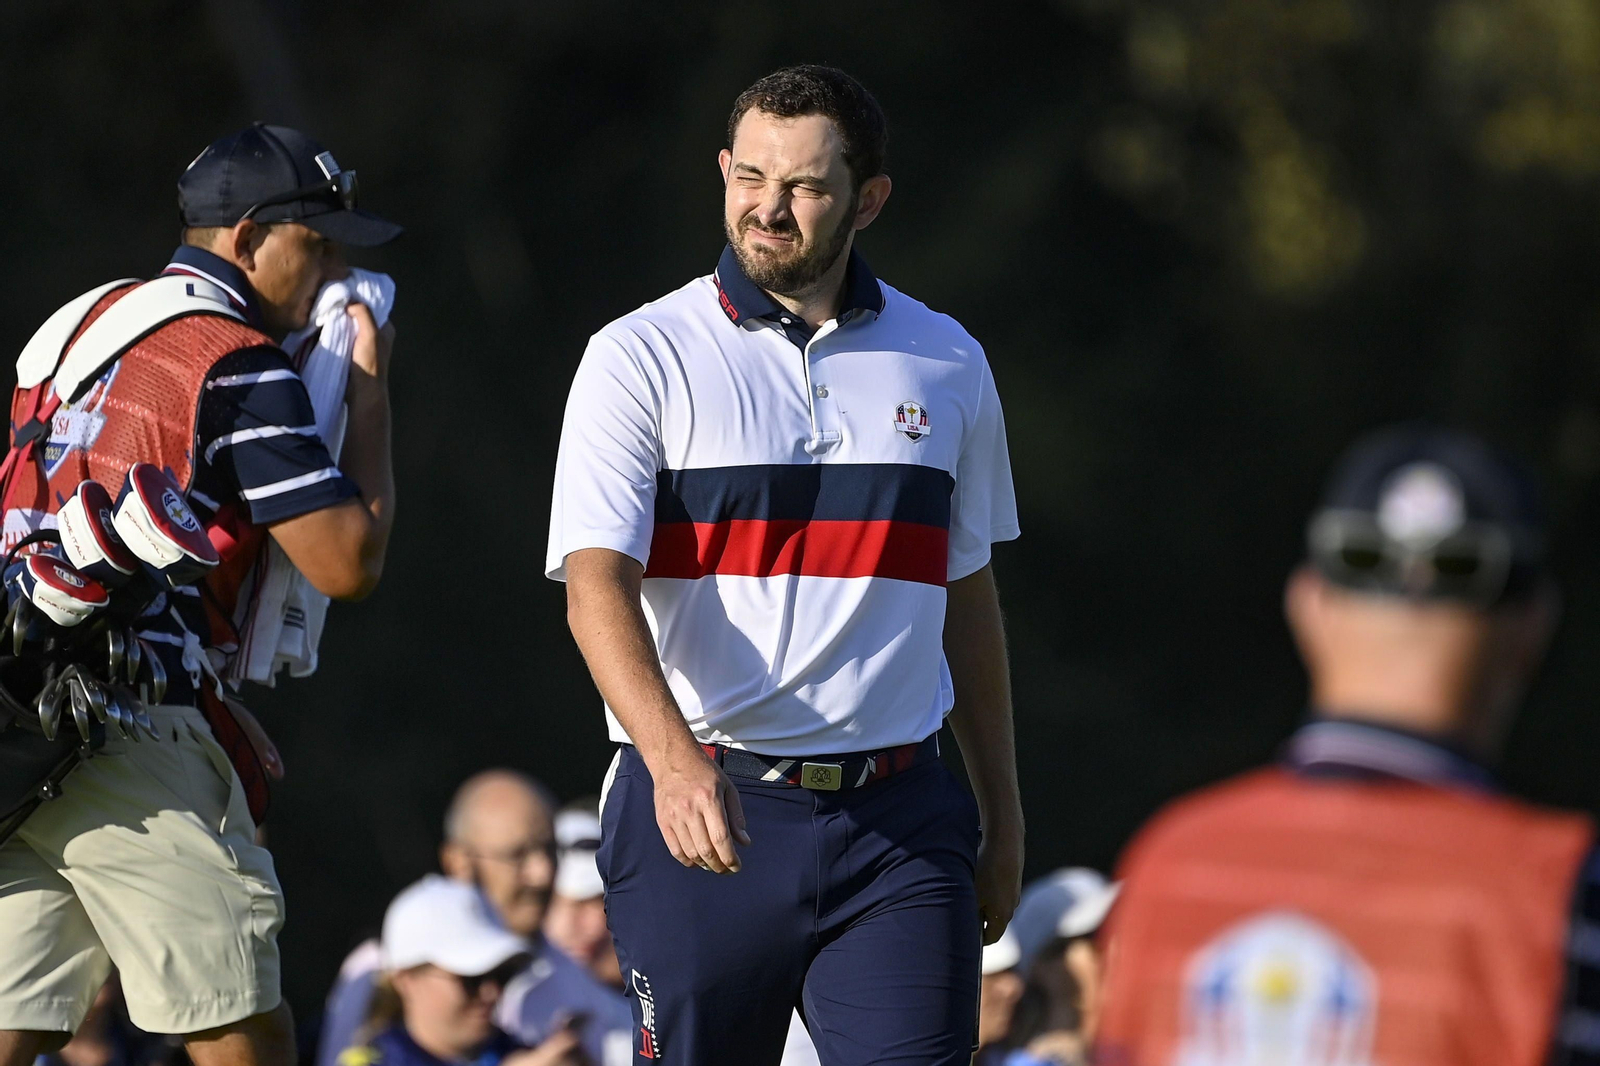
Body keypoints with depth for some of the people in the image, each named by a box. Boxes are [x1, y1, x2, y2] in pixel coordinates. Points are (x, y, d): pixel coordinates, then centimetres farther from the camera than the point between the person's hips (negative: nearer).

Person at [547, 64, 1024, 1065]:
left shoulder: (947, 364, 11)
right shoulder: (640, 358, -1)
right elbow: (597, 582, -13)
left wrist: (1003, 819, 21)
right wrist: (676, 760, -29)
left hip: (899, 827, 2)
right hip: (700, 805, -2)